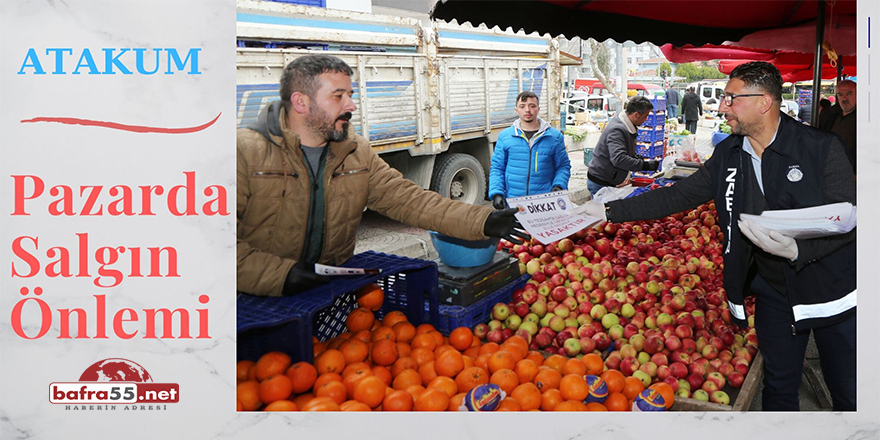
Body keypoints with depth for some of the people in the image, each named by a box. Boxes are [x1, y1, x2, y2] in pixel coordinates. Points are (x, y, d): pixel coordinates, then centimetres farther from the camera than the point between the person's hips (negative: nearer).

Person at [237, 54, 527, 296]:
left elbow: (408, 200, 1)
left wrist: (483, 222, -10)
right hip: (257, 303, -5)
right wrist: (279, 274, -26)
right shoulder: (245, 152, -12)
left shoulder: (358, 153, 8)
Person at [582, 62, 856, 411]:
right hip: (773, 289, 4)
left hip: (831, 289, -4)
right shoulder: (728, 155, 0)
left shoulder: (821, 148, -15)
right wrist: (609, 211, -4)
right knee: (779, 386, 16)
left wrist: (796, 249, -33)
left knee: (848, 393, 9)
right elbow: (678, 196, 2)